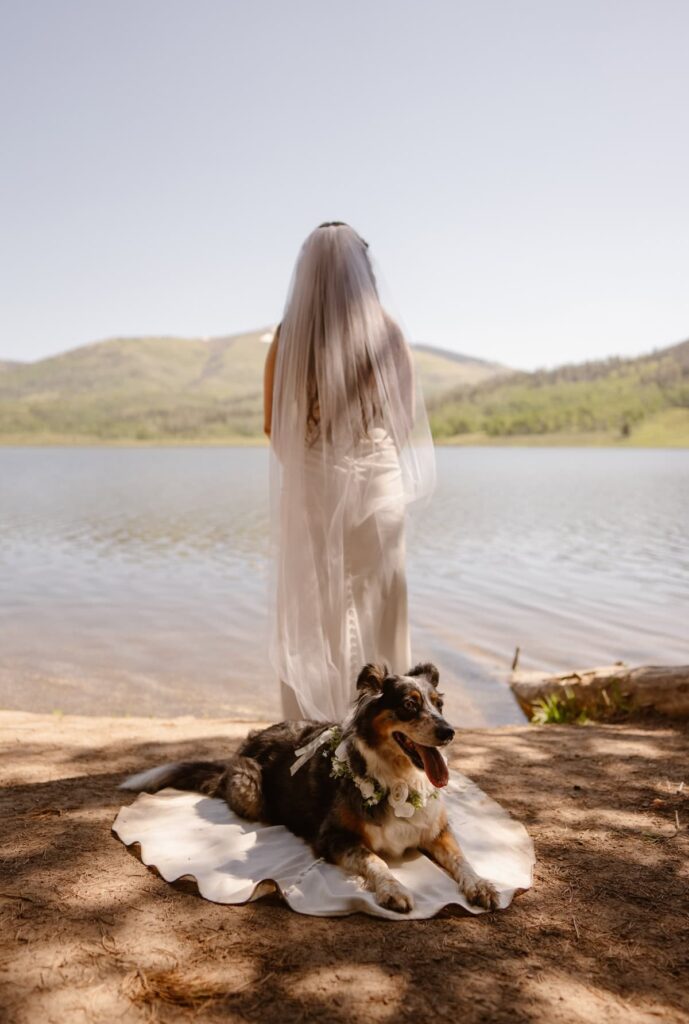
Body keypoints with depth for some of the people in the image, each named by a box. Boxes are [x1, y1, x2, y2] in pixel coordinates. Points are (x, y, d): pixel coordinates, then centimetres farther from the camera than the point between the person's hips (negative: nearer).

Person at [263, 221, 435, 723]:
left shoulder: (289, 336, -4)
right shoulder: (388, 332, -3)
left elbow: (273, 425, 0)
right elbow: (410, 418, 3)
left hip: (311, 490, 0)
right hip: (378, 484, 1)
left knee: (312, 613, 9)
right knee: (375, 609, 10)